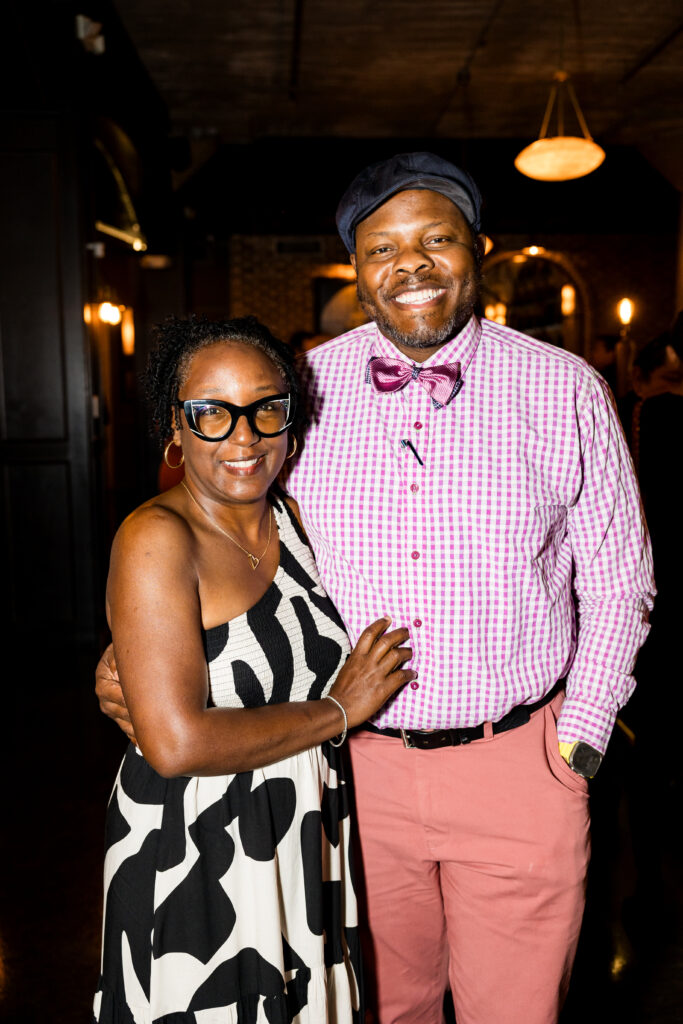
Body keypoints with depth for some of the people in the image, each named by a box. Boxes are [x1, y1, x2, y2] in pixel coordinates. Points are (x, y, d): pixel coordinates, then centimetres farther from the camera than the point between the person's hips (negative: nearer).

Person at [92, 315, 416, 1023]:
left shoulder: (291, 518, 1)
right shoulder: (157, 538, -21)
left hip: (303, 843, 7)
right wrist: (338, 711, -18)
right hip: (195, 865, -6)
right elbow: (177, 744, -28)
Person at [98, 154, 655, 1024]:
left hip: (517, 766, -1)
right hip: (357, 764, 1)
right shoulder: (305, 389, -2)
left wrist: (579, 737, -1)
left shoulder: (566, 390, -4)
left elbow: (617, 576, 4)